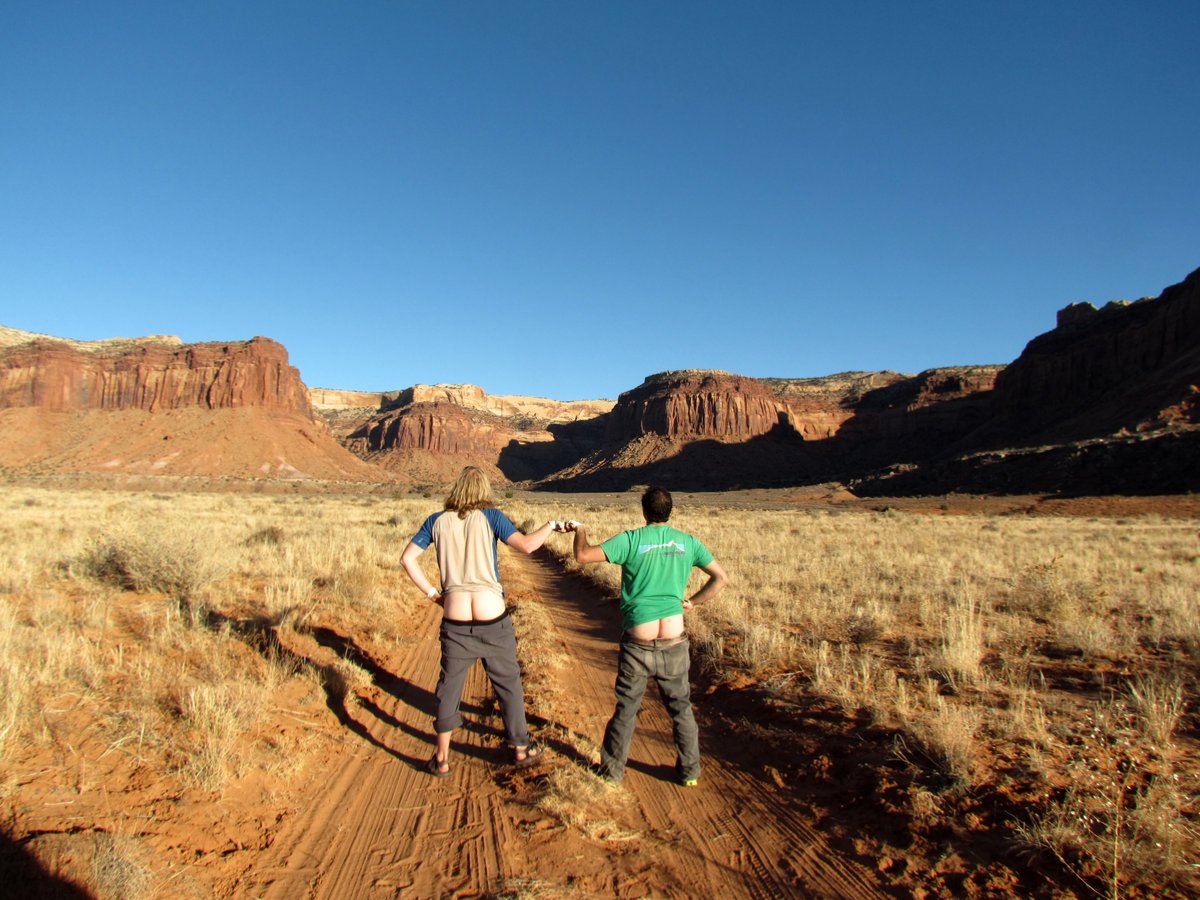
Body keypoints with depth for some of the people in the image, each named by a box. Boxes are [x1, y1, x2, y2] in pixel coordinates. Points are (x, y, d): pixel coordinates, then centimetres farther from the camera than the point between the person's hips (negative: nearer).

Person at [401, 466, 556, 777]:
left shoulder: (437, 521, 4)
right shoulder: (490, 516, -5)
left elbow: (407, 558, 3)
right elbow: (526, 545, -15)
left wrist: (432, 594, 7)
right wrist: (551, 525, 0)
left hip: (455, 620, 2)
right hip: (492, 619, -2)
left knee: (449, 686, 17)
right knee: (508, 684, 16)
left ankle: (442, 758, 25)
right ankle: (521, 748, 29)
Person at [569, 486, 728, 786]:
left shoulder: (632, 539, -8)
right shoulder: (687, 542, 2)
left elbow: (583, 555, -11)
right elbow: (721, 578, 6)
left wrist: (580, 530, 8)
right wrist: (692, 602, 11)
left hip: (637, 645, -2)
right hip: (674, 644, 2)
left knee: (626, 709, 16)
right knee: (681, 709, 20)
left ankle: (613, 770, 28)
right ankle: (689, 771, 30)